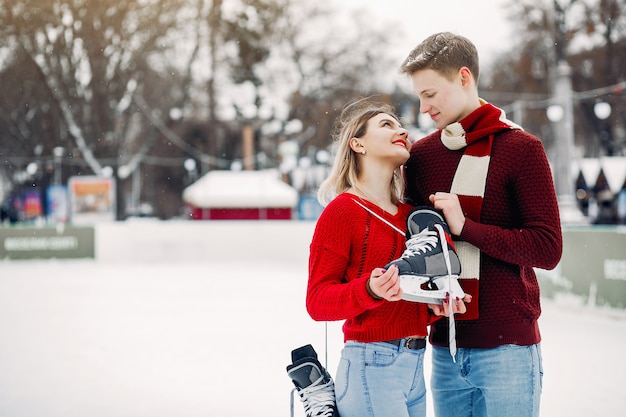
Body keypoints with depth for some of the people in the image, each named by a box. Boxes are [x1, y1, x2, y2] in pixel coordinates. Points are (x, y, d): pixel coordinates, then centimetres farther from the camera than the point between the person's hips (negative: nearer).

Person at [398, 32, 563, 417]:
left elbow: (548, 249, -11)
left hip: (507, 346, -4)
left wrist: (465, 226, -16)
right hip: (446, 347, 5)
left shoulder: (521, 148, -5)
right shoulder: (420, 154, 10)